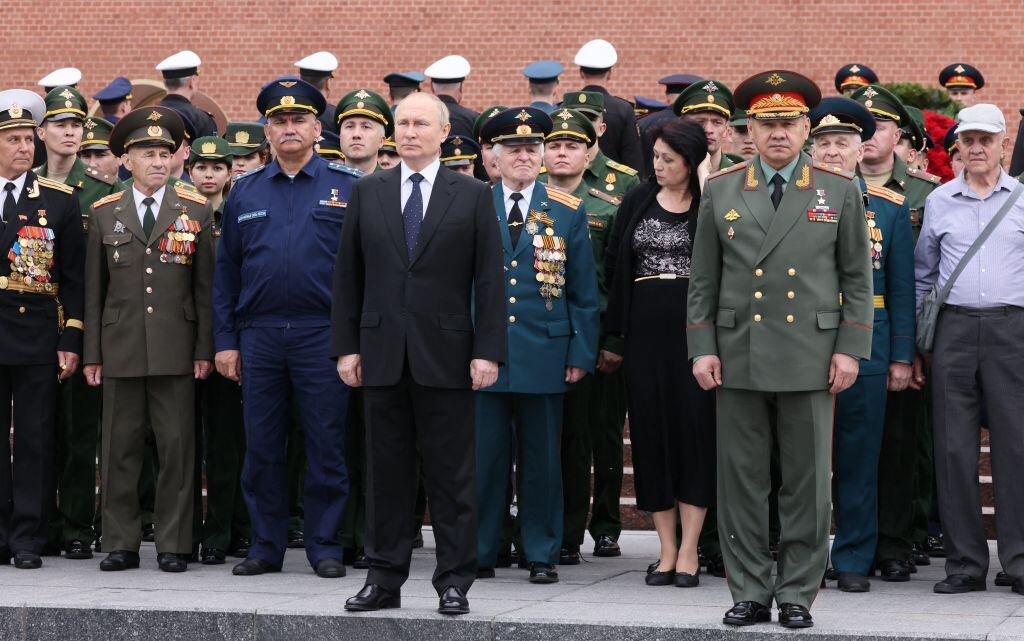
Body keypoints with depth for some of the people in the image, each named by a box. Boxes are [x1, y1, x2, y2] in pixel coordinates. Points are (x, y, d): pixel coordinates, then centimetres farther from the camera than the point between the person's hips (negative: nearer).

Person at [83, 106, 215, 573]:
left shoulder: (196, 211, 6)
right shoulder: (104, 214, 9)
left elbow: (205, 286, 5)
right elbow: (94, 289, 9)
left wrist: (204, 350, -1)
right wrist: (92, 353, 4)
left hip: (176, 350, -1)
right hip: (121, 349, 1)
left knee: (177, 447, -1)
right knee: (119, 448, 3)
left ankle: (173, 545, 5)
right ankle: (121, 544, 10)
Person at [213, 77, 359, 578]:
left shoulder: (348, 186, 2)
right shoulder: (245, 192, 10)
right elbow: (226, 269, 11)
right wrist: (225, 340, 5)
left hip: (323, 335, -3)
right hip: (259, 336, 3)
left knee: (326, 447, 1)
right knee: (262, 448, 6)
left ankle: (324, 546, 10)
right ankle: (266, 545, 15)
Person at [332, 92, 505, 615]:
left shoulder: (472, 195, 3)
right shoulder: (367, 193, 9)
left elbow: (489, 279, 0)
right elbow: (347, 276, 9)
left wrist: (487, 351, -7)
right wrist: (346, 347, 3)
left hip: (446, 355, -2)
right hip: (381, 354, 2)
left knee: (451, 473, 1)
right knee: (386, 471, 7)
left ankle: (454, 581, 7)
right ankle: (385, 578, 14)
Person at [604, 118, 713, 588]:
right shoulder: (638, 202, 10)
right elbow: (613, 263, 11)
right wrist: (617, 327, 7)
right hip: (646, 328, 3)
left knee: (695, 428, -3)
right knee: (652, 429, 4)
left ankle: (689, 551, 3)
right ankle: (667, 551, 11)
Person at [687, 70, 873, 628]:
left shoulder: (840, 191, 5)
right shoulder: (720, 191, 7)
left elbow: (857, 278, 5)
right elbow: (703, 279, 9)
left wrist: (850, 349, -2)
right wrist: (701, 349, 2)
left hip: (811, 360, -1)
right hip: (739, 357, 1)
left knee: (807, 482, 2)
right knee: (741, 482, 3)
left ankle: (798, 593, 11)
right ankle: (750, 593, 12)